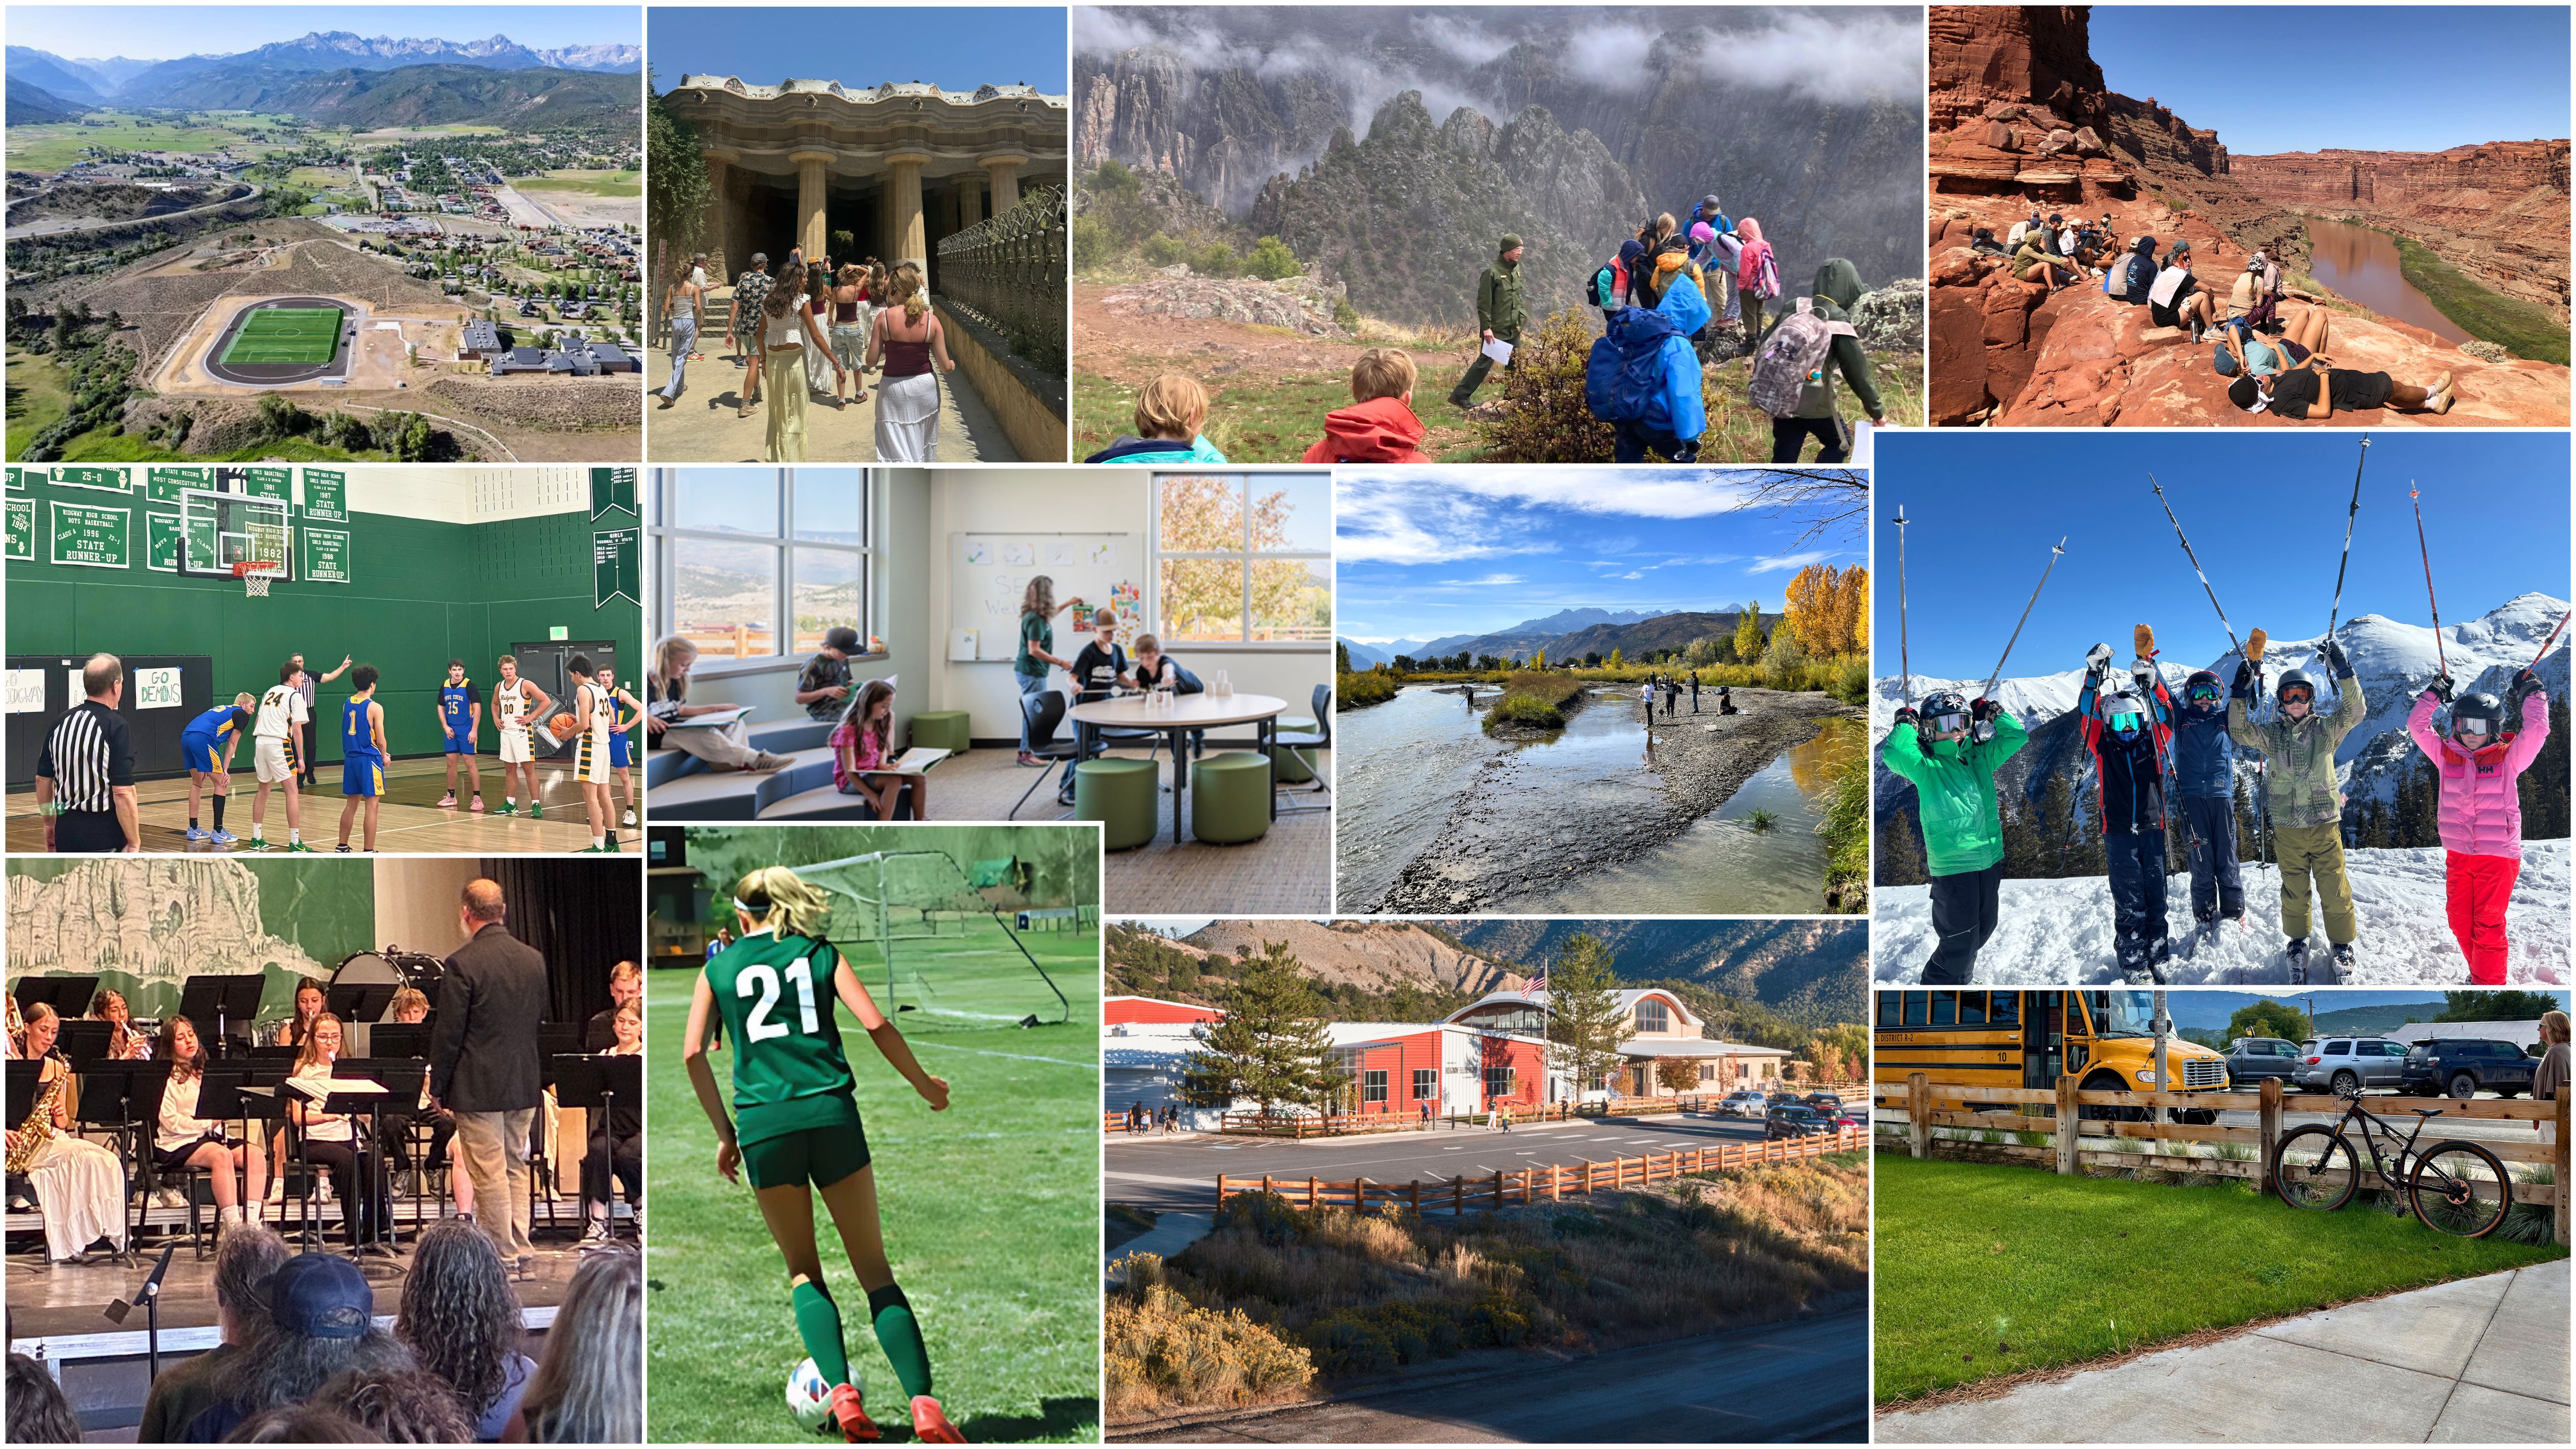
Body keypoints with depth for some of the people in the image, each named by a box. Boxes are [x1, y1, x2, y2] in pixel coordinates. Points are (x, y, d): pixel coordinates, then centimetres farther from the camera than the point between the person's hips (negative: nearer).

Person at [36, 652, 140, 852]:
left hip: (66, 828, 7)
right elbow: (123, 793, -18)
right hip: (103, 838, -7)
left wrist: (49, 823, 26)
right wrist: (134, 843, -13)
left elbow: (43, 780, 13)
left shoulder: (60, 723, 7)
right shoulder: (116, 726, -13)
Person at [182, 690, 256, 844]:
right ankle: (218, 833, 3)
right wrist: (225, 771, 7)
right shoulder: (242, 714, 12)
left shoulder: (222, 709, 34)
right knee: (221, 784, 3)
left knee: (197, 783, 22)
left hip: (186, 736, 8)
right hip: (203, 738, -8)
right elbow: (232, 744, 8)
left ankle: (193, 829, 26)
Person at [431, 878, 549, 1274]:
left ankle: (504, 1255, 6)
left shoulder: (462, 964, -15)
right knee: (516, 1168, 16)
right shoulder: (535, 960, 5)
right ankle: (521, 1250, 19)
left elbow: (448, 1033, -13)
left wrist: (437, 1087, -3)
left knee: (489, 1175, 1)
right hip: (525, 1086, 6)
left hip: (478, 1088, -6)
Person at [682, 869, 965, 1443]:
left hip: (763, 1122, 0)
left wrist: (725, 1132, 12)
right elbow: (876, 1025, 0)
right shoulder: (822, 954, 12)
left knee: (804, 1272, 15)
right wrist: (925, 1085, 13)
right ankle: (924, 1404, -8)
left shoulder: (718, 968, 14)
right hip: (831, 1115, 0)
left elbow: (693, 1052, 5)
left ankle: (843, 1395, -5)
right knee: (875, 1271, 6)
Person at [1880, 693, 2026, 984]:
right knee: (1960, 942, -5)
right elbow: (1894, 755, -27)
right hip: (1953, 866, -7)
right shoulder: (1927, 766, -8)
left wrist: (1991, 712, 7)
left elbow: (2016, 736, 13)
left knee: (1981, 931, 22)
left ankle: (1960, 981, 41)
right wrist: (1907, 723, -12)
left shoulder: (1979, 758, 10)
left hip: (1990, 859, 7)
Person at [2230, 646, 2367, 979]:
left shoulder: (2325, 729, 3)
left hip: (2325, 823, -1)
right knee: (2294, 888, 9)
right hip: (2287, 825, 1)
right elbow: (2240, 732, -4)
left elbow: (2353, 712, -10)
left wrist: (2343, 671, -20)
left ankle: (2341, 943, 15)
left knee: (2334, 887, 0)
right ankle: (2298, 942, 23)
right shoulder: (2272, 733, 7)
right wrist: (2240, 694, -14)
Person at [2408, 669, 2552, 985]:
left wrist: (2530, 692, 0)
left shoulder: (2507, 758, -1)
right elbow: (2417, 725, 7)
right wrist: (2434, 694, 8)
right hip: (2458, 855, 4)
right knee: (2461, 923, 8)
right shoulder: (2446, 755, 6)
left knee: (2487, 927, -6)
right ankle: (2480, 973, 26)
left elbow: (2536, 729, -9)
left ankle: (2489, 984, 1)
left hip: (2498, 855, -4)